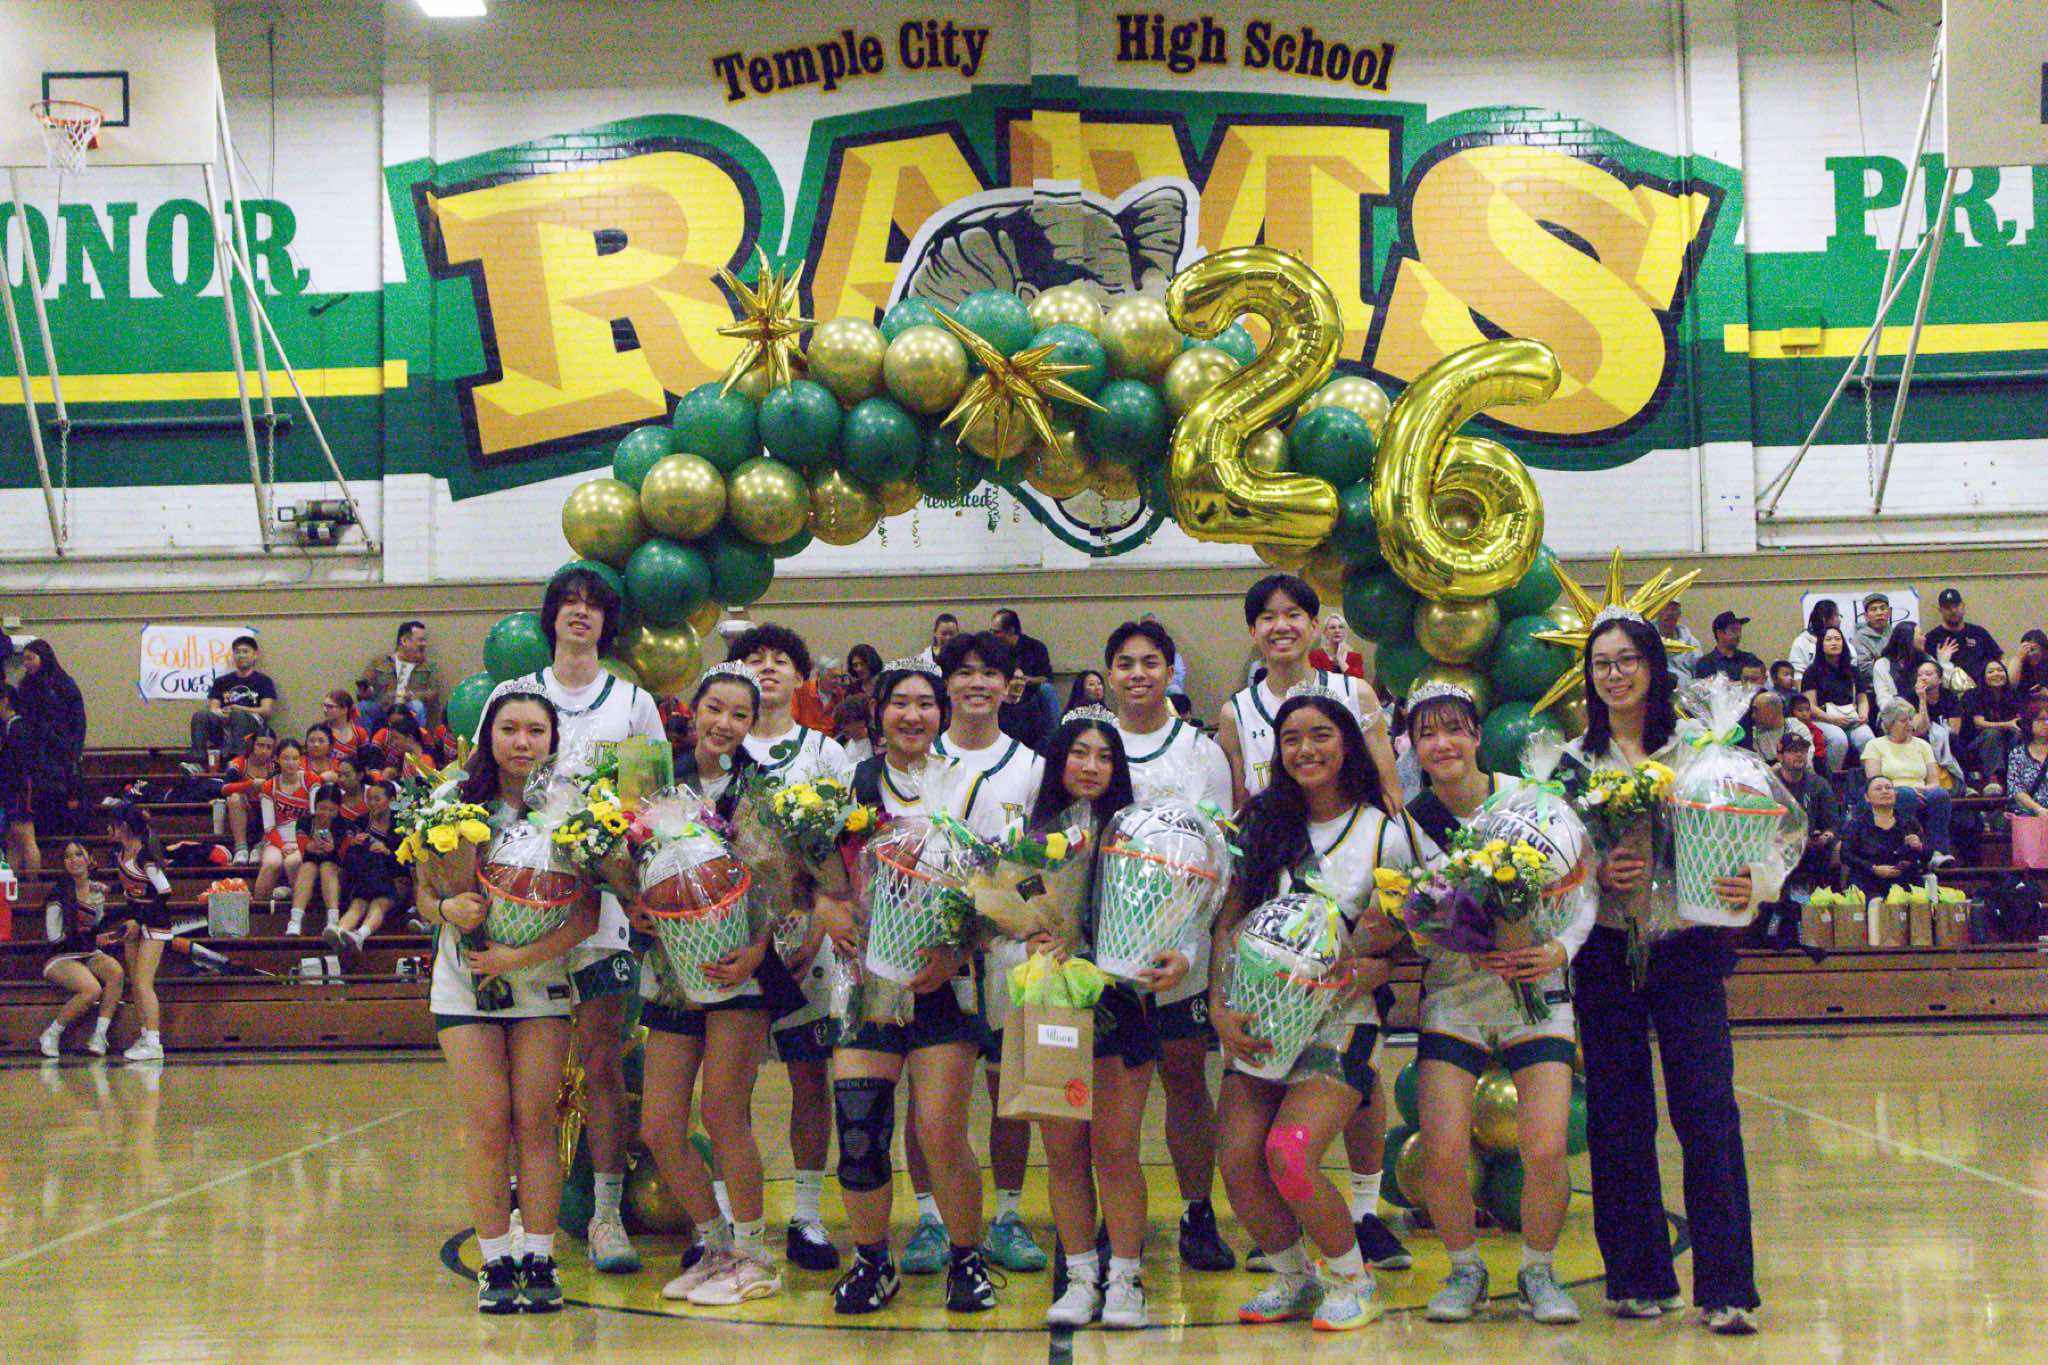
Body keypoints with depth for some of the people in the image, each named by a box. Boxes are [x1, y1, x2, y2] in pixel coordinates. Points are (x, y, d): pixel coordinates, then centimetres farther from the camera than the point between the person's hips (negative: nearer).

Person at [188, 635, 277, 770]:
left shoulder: (263, 681, 16)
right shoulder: (222, 681, 26)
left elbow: (267, 710, 2)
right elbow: (213, 708, 16)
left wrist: (239, 709, -11)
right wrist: (220, 713, -10)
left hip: (253, 722, -3)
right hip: (223, 722, 3)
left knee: (238, 715, -38)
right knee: (199, 716, -26)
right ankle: (199, 762, -42)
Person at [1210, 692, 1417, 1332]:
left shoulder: (1386, 834, -1)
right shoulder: (1264, 824, 7)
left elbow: (1393, 954, 1)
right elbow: (1227, 923, 5)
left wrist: (1353, 974, -20)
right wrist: (1221, 1008, -8)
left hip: (1339, 1021, -4)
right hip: (1258, 1018, 4)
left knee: (1288, 1154, -22)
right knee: (1236, 1158, -12)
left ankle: (1353, 1277, 4)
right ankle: (1293, 1278, 15)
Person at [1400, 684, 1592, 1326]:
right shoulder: (1410, 822, -1)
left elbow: (1583, 893, 3)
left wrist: (1560, 949, -15)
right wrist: (1475, 953, -17)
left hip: (1537, 994, -1)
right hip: (1452, 999, 1)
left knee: (1545, 1153, -14)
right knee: (1441, 1156, -12)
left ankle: (1539, 1271, 14)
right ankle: (1465, 1269, 16)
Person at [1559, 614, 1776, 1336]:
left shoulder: (1700, 750, 2)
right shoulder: (1573, 761, 7)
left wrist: (1754, 882, -20)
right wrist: (1596, 873, -15)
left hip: (1688, 949, -2)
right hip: (1604, 952, 2)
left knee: (1707, 1110, -8)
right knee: (1618, 1117, 5)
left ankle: (1727, 1288, -3)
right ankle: (1639, 1277, 16)